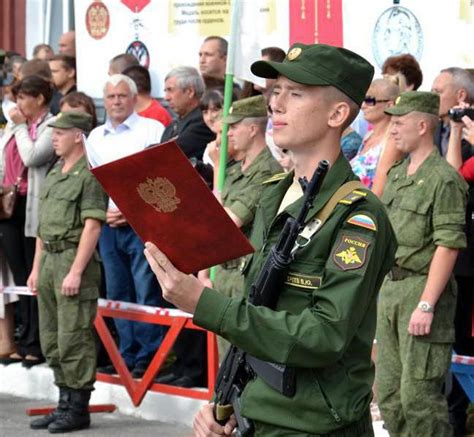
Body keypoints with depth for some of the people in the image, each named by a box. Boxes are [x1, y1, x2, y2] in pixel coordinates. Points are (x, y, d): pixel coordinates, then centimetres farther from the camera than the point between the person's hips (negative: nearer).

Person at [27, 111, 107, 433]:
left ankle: (78, 408, 0)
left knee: (73, 339, -7)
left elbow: (92, 226, -17)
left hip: (74, 259, -9)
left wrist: (75, 272, -20)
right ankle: (65, 403, 20)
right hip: (49, 257, 9)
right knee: (51, 339, 12)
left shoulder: (90, 174, -10)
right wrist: (37, 267, 18)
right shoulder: (54, 173, 18)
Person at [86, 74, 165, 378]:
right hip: (108, 225, 6)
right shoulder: (96, 137, 15)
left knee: (147, 292, -7)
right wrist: (104, 211, 1)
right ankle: (128, 355, 15)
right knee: (118, 294, 8)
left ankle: (148, 356, -2)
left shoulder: (152, 129, -1)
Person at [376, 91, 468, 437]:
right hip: (391, 287, 9)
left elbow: (448, 246, -17)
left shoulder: (443, 178, -12)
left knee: (418, 394, -10)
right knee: (388, 391, 12)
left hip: (423, 287, -9)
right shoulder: (397, 175, 14)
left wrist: (426, 305, -21)